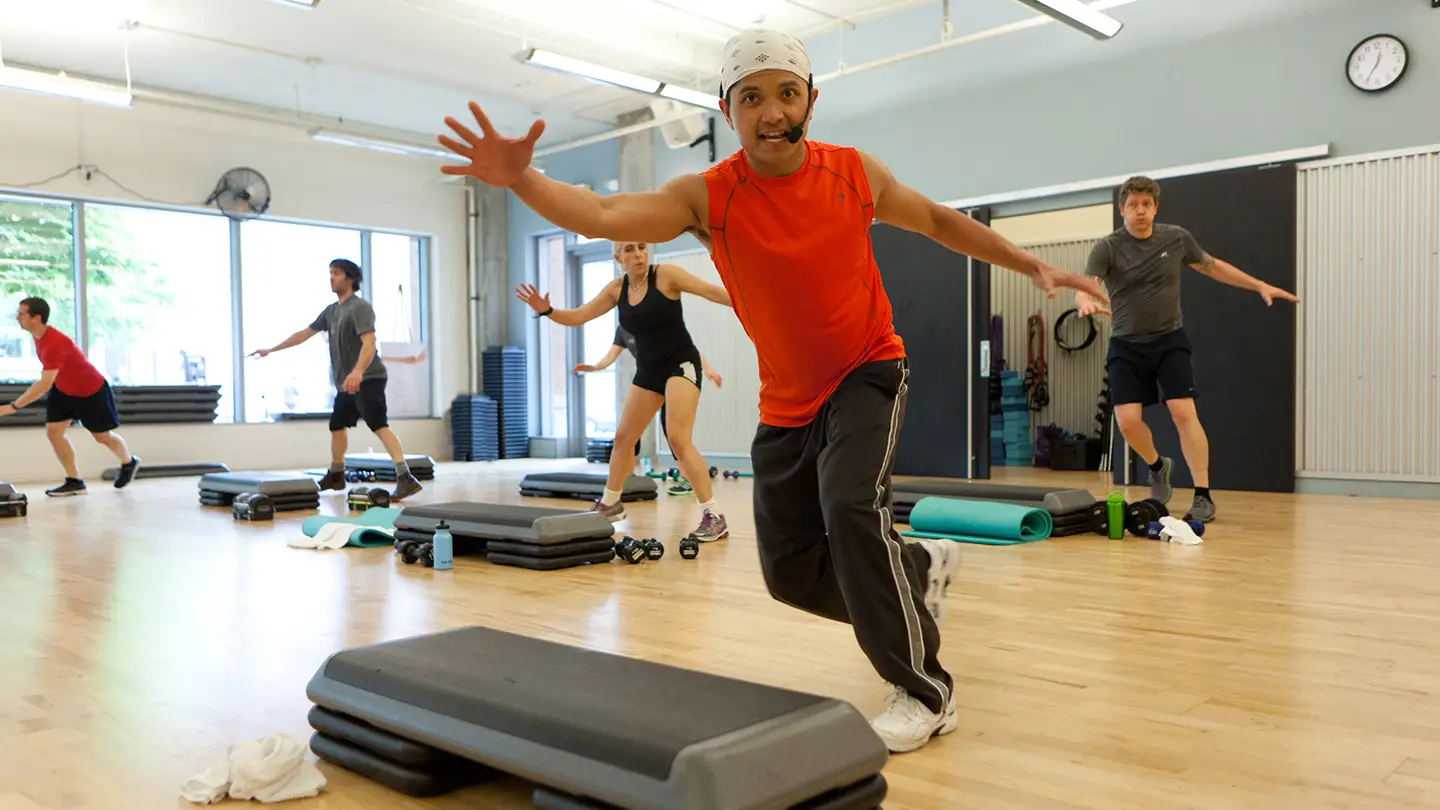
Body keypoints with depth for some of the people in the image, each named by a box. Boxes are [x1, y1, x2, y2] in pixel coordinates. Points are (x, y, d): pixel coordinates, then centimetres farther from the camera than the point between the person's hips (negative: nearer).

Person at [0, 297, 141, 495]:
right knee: (53, 432, -2)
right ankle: (75, 481, 6)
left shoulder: (55, 343, -37)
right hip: (63, 390, 8)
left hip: (92, 391, -8)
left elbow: (44, 384, -39)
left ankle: (129, 463, 38)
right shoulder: (39, 334, -9)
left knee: (102, 436, 9)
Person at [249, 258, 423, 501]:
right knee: (337, 426, 19)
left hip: (368, 379, -9)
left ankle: (405, 479, -29)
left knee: (380, 426, -20)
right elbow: (305, 333, 24)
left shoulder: (360, 307, -12)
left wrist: (357, 371, -41)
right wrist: (270, 350, 26)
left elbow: (369, 343, -25)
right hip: (346, 383, 9)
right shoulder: (331, 310, 16)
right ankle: (335, 475, 37)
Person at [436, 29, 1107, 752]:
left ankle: (924, 693, -10)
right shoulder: (707, 197, -14)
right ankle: (922, 567, 34)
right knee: (792, 574, 6)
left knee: (851, 507, -29)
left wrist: (1033, 266, 8)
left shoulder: (855, 173, -10)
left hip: (868, 372, -2)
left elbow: (937, 220, 9)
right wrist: (520, 179, -48)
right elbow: (603, 216, -29)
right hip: (787, 402, 3)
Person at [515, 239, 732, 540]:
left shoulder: (665, 274, -12)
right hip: (647, 371, 7)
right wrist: (547, 311, -13)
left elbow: (712, 291, -15)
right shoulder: (616, 288, 3)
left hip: (681, 364, -7)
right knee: (622, 436, 14)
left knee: (678, 438, -20)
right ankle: (610, 503, 37)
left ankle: (714, 517, -16)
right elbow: (577, 316, 5)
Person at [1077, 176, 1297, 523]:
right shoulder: (1107, 248, -10)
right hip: (1126, 345, 0)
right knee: (1128, 420, -9)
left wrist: (1260, 286, 15)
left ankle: (1203, 496, -6)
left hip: (1170, 340, 1)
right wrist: (1086, 302, -49)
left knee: (1184, 413, -14)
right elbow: (1083, 288, -24)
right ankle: (1157, 466, 23)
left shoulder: (1176, 237, 0)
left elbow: (1212, 266, 17)